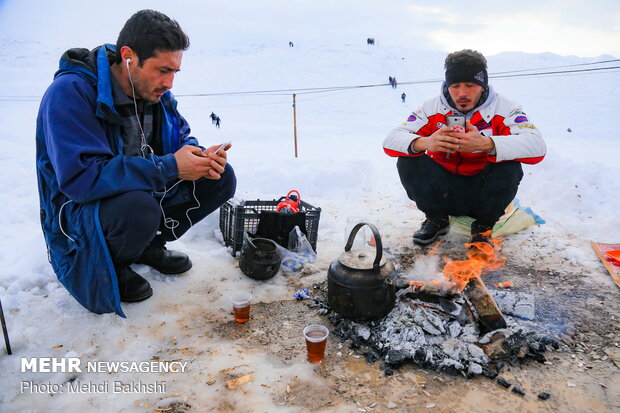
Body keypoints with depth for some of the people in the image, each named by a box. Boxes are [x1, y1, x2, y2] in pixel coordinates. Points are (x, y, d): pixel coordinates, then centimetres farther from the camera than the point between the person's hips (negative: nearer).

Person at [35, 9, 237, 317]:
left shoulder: (155, 91, -3)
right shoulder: (70, 93, -25)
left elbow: (182, 136, 8)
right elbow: (80, 177, -34)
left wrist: (200, 157, -18)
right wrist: (170, 167, -36)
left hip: (145, 191, 7)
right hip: (78, 208, -6)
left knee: (221, 179, -6)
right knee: (139, 209, -40)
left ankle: (151, 243, 10)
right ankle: (109, 268, -4)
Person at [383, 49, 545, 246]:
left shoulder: (503, 108, -11)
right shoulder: (433, 108, -6)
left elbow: (537, 146, -27)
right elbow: (391, 141, -18)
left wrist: (486, 144, -46)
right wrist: (425, 143, -42)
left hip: (482, 194, -1)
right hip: (444, 192, 1)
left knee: (509, 167, -29)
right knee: (408, 161, -20)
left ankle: (483, 226, -4)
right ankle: (437, 220, 1)